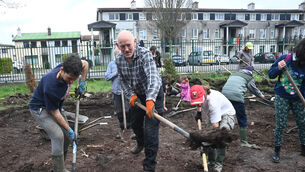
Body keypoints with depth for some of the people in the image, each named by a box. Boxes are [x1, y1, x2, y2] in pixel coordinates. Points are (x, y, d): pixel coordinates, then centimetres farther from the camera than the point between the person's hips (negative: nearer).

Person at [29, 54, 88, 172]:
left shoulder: (68, 68, -24)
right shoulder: (50, 86, -39)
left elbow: (85, 63, -1)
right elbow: (55, 113, -26)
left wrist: (82, 83, -8)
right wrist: (70, 130, -18)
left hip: (56, 105, 7)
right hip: (40, 108, -7)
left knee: (67, 137, 3)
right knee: (58, 135, -24)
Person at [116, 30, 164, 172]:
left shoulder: (145, 54, -30)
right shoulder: (119, 60, -10)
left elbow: (154, 77, -45)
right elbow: (123, 81, 2)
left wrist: (150, 100, -58)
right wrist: (131, 95, -15)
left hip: (153, 94, -6)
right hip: (137, 95, 6)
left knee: (150, 131, -8)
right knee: (135, 123, 24)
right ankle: (140, 143, 58)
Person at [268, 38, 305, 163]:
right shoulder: (285, 58, -12)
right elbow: (270, 75, -4)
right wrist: (278, 69, -23)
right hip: (282, 98, -2)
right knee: (280, 125, 4)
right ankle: (277, 150, 21)